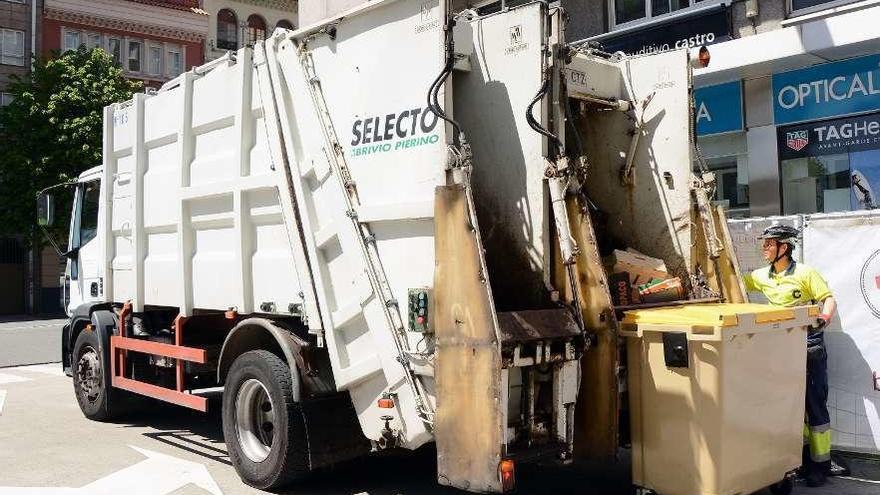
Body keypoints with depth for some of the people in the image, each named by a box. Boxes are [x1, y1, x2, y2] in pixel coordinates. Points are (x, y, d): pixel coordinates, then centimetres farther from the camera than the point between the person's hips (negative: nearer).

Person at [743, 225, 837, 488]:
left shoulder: (804, 273, -10)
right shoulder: (762, 276, 6)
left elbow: (829, 299, -13)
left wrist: (826, 315, -33)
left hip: (809, 345, -6)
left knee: (815, 404, -3)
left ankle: (820, 464, 5)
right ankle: (803, 454, 26)